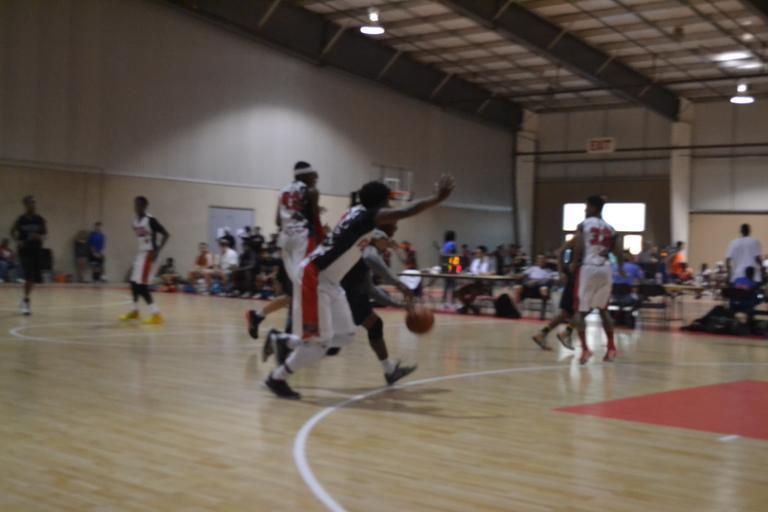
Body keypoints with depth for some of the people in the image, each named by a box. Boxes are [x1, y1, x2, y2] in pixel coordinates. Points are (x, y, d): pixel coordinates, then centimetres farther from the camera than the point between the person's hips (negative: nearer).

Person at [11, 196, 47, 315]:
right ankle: (26, 301, -3)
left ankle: (25, 300, 30)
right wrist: (18, 241, -10)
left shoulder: (40, 220, 0)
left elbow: (45, 233, 7)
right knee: (29, 276, -13)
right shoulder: (20, 220, -6)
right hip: (25, 251, -3)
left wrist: (40, 237, -15)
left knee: (34, 278, 9)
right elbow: (12, 232, 6)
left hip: (37, 251, 3)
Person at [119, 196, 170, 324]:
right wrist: (140, 251, 14)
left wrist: (157, 251, -21)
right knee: (134, 283, 15)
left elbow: (166, 235, -15)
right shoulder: (135, 222, 10)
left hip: (148, 254, -9)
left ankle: (156, 315, -12)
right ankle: (134, 311, 32)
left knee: (141, 285, -13)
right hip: (140, 253, 9)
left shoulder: (151, 220, -15)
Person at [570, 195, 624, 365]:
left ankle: (585, 349, -8)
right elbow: (619, 253, 10)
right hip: (605, 269, 5)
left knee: (580, 310, 4)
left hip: (588, 268, -5)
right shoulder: (610, 229, 12)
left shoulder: (583, 225, -2)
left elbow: (579, 249, -12)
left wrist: (575, 264, 5)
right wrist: (621, 269, 27)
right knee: (603, 309, 20)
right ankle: (611, 348, 18)